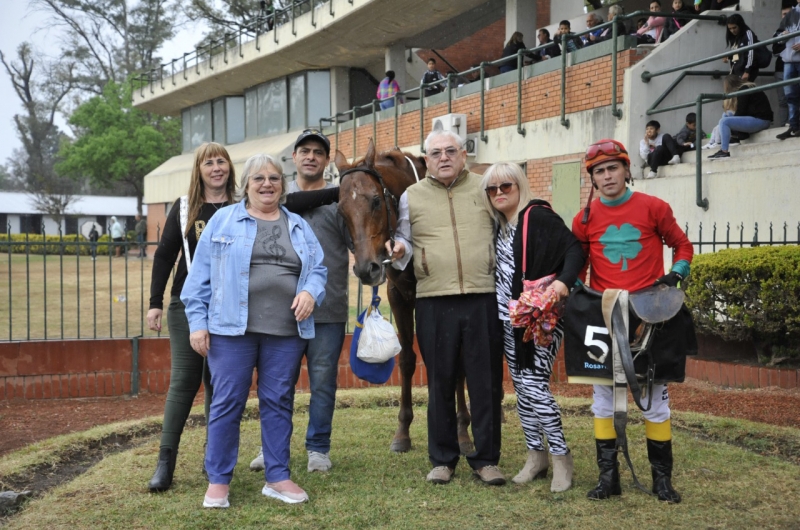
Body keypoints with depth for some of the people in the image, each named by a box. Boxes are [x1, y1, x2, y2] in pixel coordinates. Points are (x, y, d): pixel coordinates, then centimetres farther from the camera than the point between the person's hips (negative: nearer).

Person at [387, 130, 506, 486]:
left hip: (484, 298, 0)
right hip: (434, 300, 0)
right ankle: (442, 459, 19)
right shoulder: (412, 196, 9)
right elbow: (404, 238, 14)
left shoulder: (485, 189, 9)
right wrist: (399, 251, -9)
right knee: (440, 382, 7)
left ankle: (486, 459, 15)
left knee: (486, 382, 3)